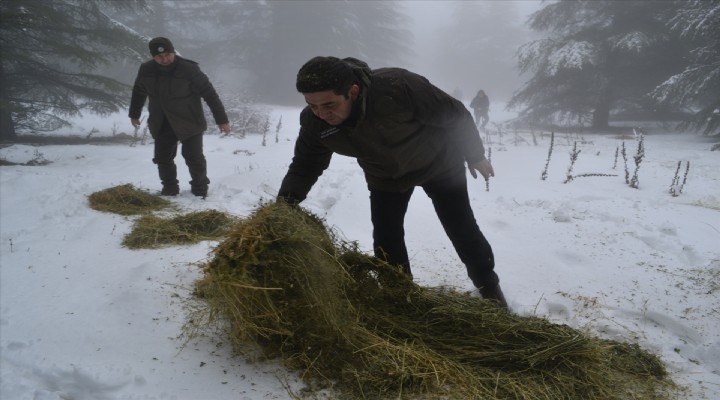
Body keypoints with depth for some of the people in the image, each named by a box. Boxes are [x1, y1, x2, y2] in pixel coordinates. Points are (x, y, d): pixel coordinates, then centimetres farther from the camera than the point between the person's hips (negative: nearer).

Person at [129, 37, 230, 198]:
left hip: (189, 123, -4)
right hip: (162, 125, 4)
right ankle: (170, 188, 27)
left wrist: (222, 119, -15)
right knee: (162, 158, 8)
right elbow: (139, 92, 13)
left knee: (194, 158, -2)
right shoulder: (146, 70, -7)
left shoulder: (189, 70, -21)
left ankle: (200, 189, 18)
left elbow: (209, 94, -16)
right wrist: (134, 114, 25)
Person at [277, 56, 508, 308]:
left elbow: (455, 115, -24)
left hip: (438, 163, -3)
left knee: (462, 228, 5)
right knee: (386, 240, -3)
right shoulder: (314, 122, -27)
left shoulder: (398, 86, -41)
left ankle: (488, 286, 29)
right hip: (385, 178, 3)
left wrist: (475, 155, -11)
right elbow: (304, 166, -10)